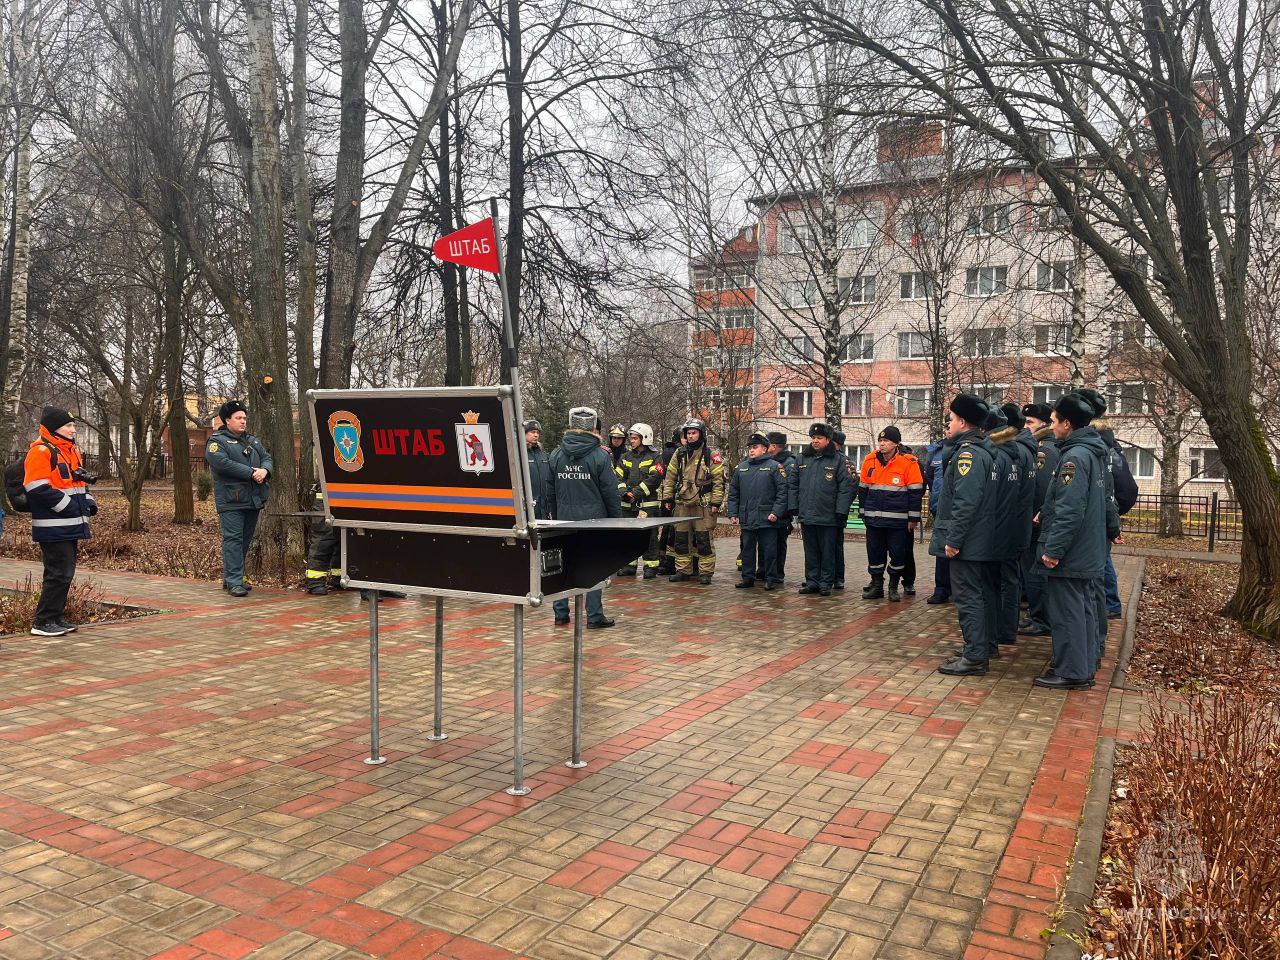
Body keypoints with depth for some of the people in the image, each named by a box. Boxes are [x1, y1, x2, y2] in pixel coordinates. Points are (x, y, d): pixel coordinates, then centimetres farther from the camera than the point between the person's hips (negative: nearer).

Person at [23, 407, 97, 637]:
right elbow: (37, 488, -20)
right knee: (58, 574, -8)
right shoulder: (41, 451, -12)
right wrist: (68, 505, -19)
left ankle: (57, 617, 22)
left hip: (70, 526, 9)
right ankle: (42, 622, 0)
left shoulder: (71, 449, 17)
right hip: (53, 528, -9)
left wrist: (88, 499, 10)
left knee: (65, 574, 14)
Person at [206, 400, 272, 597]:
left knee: (245, 540, 11)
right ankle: (234, 582, -11)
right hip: (231, 501, -7)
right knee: (233, 540, -10)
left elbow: (267, 458, 12)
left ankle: (231, 578, 21)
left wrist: (264, 470, -12)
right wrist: (252, 472, -19)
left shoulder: (253, 441, 21)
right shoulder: (216, 441, -2)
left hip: (253, 500, 7)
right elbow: (223, 463, -18)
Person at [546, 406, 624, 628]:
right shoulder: (599, 456, -8)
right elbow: (611, 493, -7)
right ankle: (594, 616, 5)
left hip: (564, 519, 4)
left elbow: (551, 492, 10)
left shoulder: (555, 456, 5)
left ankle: (560, 613, 16)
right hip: (593, 518, -4)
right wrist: (616, 520, 1)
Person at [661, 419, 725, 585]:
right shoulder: (679, 454, 11)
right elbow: (670, 478, 15)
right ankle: (683, 570, 19)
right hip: (681, 504, 4)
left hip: (703, 505, -4)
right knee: (681, 539, 9)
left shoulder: (711, 456, -2)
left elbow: (719, 481, -4)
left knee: (704, 540, -2)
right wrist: (667, 498, 9)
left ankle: (705, 572, 6)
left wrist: (715, 503, -10)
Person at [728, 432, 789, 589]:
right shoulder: (741, 467, 13)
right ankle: (748, 577, 19)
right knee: (747, 548, 10)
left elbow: (783, 491, -7)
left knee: (768, 549, 1)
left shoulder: (774, 466, -2)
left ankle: (769, 579, 10)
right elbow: (733, 492, 16)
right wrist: (733, 513, 8)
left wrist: (776, 512, -14)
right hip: (746, 519, 5)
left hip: (767, 519, -4)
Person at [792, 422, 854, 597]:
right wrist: (795, 507, 9)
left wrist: (841, 512, -14)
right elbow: (794, 485, 15)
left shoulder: (839, 460, -5)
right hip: (806, 516, 5)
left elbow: (846, 487, -9)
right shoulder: (803, 459, 11)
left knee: (828, 552, 4)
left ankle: (826, 583, 13)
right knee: (811, 552, 12)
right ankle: (812, 581, 20)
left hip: (828, 517, -5)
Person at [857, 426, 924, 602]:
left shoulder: (908, 463, -7)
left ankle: (893, 587, 18)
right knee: (874, 554, 9)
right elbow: (863, 489, 14)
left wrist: (913, 518, -4)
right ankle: (876, 586, 22)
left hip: (897, 520, -3)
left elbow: (916, 492, -4)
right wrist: (863, 513, 14)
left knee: (897, 555, 4)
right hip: (873, 519, 4)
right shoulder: (870, 460, 4)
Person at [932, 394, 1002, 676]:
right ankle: (986, 645, 30)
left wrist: (953, 539, -22)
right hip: (984, 541, 10)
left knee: (968, 597, -6)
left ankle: (975, 657, -3)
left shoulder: (968, 454, -17)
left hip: (967, 543, -10)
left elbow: (965, 502, -25)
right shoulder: (986, 452, 14)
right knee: (983, 594, 18)